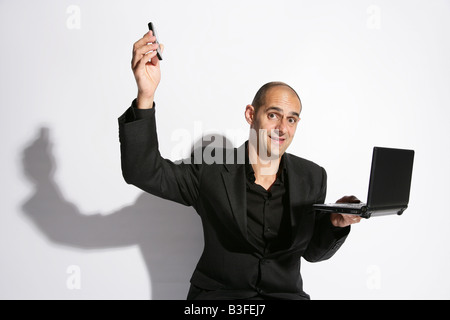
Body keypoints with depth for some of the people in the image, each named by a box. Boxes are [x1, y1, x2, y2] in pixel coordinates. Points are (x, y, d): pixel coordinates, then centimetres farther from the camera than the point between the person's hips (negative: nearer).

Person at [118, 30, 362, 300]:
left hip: (286, 293, 2)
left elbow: (313, 251, 9)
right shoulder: (210, 171, -5)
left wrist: (335, 223, -13)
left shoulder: (312, 178, 3)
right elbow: (144, 172, -15)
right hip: (216, 293, -1)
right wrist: (146, 96, -25)